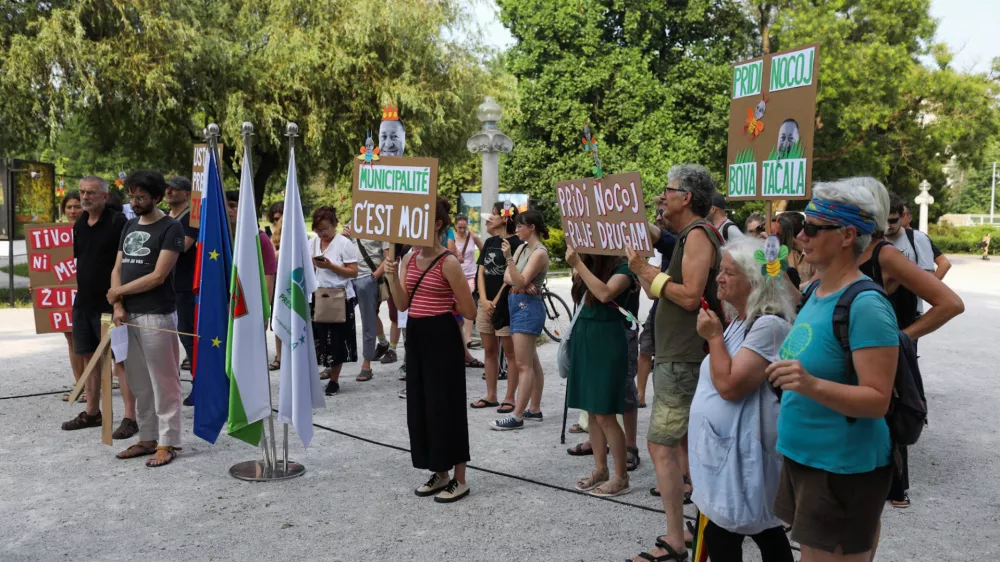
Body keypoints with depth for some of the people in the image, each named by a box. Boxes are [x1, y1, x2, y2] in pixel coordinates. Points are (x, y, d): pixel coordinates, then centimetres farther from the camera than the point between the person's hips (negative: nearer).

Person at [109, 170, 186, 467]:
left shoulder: (170, 228, -7)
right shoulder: (129, 226, 15)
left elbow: (158, 276, -13)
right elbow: (118, 269, 13)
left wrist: (119, 292, -4)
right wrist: (118, 306, -2)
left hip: (157, 316, -7)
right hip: (129, 315, 7)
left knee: (163, 382, -2)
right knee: (139, 383, 12)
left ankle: (167, 443, 5)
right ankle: (147, 438, 22)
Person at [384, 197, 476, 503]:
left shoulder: (448, 262, -13)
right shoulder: (409, 259, 8)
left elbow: (469, 311, -12)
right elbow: (402, 304, 2)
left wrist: (442, 304, 3)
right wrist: (392, 276, -11)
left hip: (442, 337, -8)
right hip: (416, 336, 8)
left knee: (446, 406, -2)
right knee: (421, 406, 11)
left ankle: (459, 480, 11)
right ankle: (440, 474, 24)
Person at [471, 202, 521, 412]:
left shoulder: (515, 243, -9)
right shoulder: (489, 242, 14)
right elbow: (481, 272, 9)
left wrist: (496, 301, -10)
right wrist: (484, 300, -4)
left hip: (505, 304, -7)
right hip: (486, 304, 8)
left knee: (509, 352, 0)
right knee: (489, 351, 12)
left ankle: (509, 398, 5)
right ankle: (491, 395, 21)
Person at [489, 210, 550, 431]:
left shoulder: (539, 253, -13)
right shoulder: (522, 247, 12)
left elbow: (521, 281, -21)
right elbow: (507, 277, 7)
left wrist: (508, 258, -30)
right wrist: (521, 283, -12)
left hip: (528, 307, -10)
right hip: (518, 305, 10)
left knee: (523, 364, -9)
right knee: (532, 362, 14)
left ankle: (517, 416, -8)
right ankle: (534, 409, 22)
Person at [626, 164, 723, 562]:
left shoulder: (698, 234, -13)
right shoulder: (690, 235, 17)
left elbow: (690, 296, -23)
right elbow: (664, 295, 16)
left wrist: (648, 271, -17)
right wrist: (641, 267, 10)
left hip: (684, 359, -10)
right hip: (681, 354, 10)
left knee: (661, 444, -9)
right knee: (682, 442, 15)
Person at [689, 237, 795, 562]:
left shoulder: (769, 325, -20)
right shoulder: (741, 322, 11)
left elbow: (729, 385, -24)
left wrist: (714, 336, -16)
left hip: (741, 453, -9)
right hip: (726, 449, 10)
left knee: (720, 535, -3)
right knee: (763, 531, 17)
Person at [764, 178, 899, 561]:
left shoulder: (866, 305, -21)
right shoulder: (815, 291, 6)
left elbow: (877, 400, -23)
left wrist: (812, 386, -35)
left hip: (844, 469, -8)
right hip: (802, 457, 9)